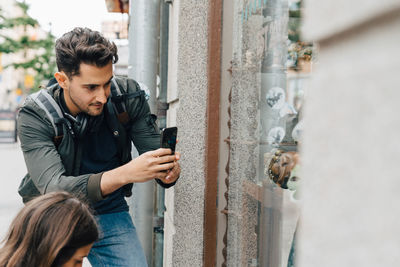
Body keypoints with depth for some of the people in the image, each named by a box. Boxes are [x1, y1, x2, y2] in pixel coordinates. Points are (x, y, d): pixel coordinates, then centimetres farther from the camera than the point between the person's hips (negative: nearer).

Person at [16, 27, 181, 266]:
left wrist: (169, 170, -34)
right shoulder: (35, 116, -21)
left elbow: (154, 154, -8)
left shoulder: (128, 97, -13)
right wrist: (125, 173, -46)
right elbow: (53, 188, -32)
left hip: (109, 213, 1)